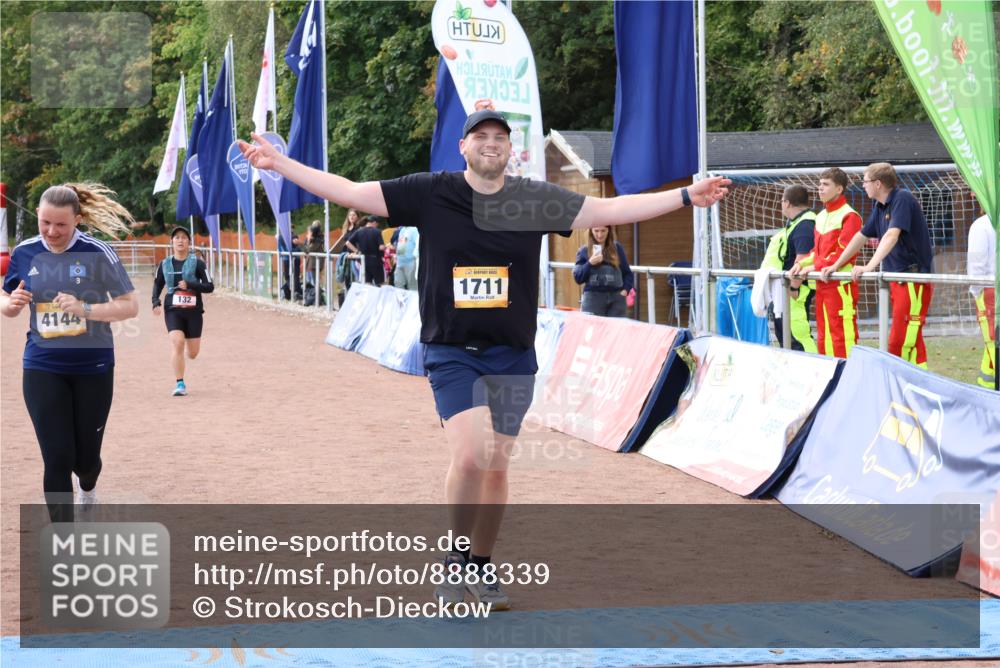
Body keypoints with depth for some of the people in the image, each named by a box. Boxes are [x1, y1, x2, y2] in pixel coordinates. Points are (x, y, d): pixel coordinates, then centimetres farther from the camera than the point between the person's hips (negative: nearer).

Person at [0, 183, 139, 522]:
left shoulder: (97, 253, -11)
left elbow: (130, 305, -10)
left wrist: (85, 308, -25)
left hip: (93, 368, -1)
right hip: (42, 369, 1)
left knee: (86, 457, 11)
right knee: (57, 459, -6)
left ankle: (88, 487, 50)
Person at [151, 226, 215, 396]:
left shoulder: (197, 263, -3)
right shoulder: (165, 264, 6)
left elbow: (210, 286, -6)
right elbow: (157, 284, 18)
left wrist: (189, 284, -20)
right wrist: (156, 302, 1)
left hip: (193, 311, -1)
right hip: (172, 310, 1)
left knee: (192, 353, 4)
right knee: (177, 342, -21)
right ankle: (180, 384, -15)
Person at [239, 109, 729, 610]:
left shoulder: (536, 200, 3)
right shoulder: (430, 193, -2)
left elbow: (608, 210, 5)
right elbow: (349, 192, -1)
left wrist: (686, 196, 1)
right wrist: (279, 164, -6)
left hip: (513, 357, 3)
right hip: (451, 354, -3)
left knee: (496, 466, 7)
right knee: (471, 455, -18)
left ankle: (481, 569, 26)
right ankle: (455, 562, 4)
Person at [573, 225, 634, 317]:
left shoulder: (617, 248, 12)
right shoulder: (584, 251, 7)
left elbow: (627, 273, 17)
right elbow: (578, 278, 1)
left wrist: (625, 290, 1)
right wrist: (590, 264, -13)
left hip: (616, 298, 2)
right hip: (593, 298, -2)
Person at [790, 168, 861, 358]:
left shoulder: (849, 216, -9)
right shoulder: (821, 216, 18)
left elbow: (845, 252, -15)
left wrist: (816, 266, -14)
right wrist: (801, 263, 5)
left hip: (841, 283, -9)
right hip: (822, 284, 9)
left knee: (842, 335, -11)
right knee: (824, 335, 11)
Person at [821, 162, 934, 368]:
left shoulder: (902, 199, -14)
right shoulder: (880, 207, 14)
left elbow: (892, 235, -26)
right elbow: (861, 237, 23)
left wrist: (869, 267, -34)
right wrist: (835, 266, 25)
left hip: (914, 278, -9)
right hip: (897, 279, 9)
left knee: (901, 341, -13)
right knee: (910, 340, 9)